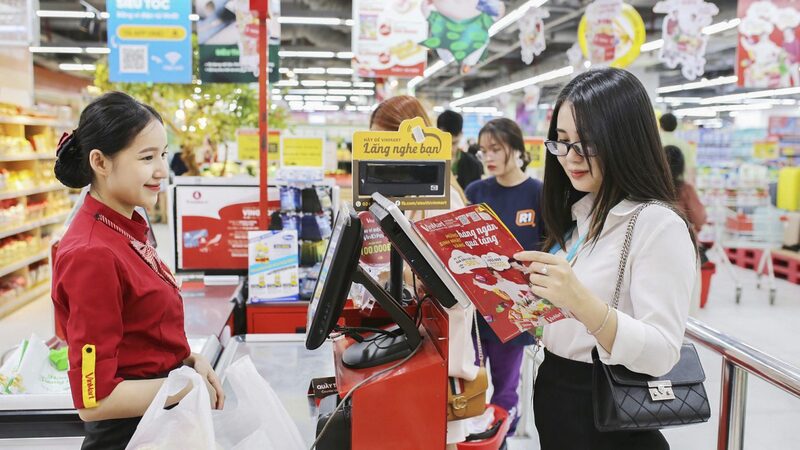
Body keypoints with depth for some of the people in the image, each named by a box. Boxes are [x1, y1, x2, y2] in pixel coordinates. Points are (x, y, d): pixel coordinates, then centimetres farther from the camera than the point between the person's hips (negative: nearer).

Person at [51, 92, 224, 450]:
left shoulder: (127, 230, 2)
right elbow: (94, 399, -24)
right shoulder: (92, 254, -24)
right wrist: (188, 387, -16)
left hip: (163, 421, 8)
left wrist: (189, 360, -2)